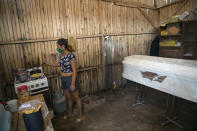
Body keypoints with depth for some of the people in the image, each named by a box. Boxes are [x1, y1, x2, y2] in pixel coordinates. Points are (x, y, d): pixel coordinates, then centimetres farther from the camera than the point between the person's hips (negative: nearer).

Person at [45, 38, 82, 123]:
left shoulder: (71, 56, -22)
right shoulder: (61, 54, 2)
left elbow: (74, 70, -22)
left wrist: (73, 84, -22)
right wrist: (49, 64, 19)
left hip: (70, 79, -8)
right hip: (63, 79, 8)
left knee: (76, 98, 10)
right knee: (68, 97, 23)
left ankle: (80, 115, 31)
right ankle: (70, 113, 43)